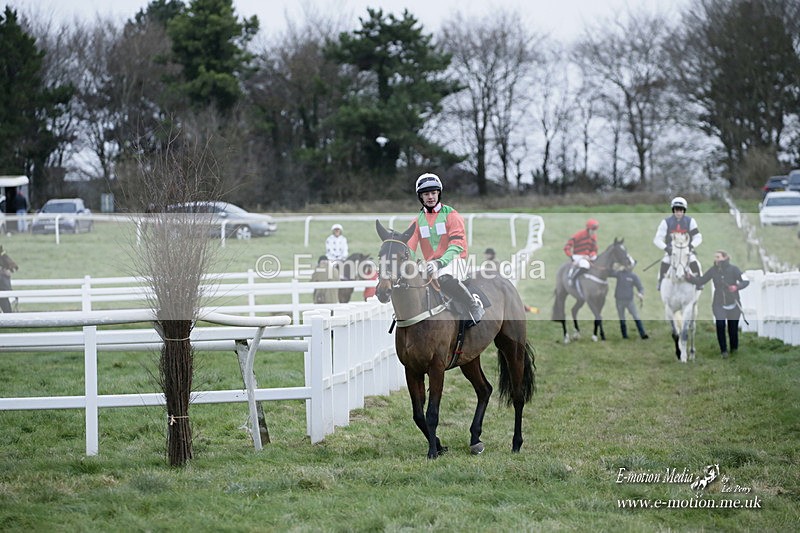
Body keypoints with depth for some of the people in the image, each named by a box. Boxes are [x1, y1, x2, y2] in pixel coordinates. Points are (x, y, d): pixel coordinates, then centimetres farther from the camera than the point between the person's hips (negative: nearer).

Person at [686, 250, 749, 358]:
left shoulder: (733, 269, -13)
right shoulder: (713, 270, -5)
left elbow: (746, 281, -13)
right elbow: (700, 281, -1)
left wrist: (736, 287, -33)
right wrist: (690, 277, -19)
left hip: (733, 304, -1)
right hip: (719, 304, 1)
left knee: (733, 328, 6)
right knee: (720, 325, -17)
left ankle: (734, 348, 31)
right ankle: (723, 350, -5)